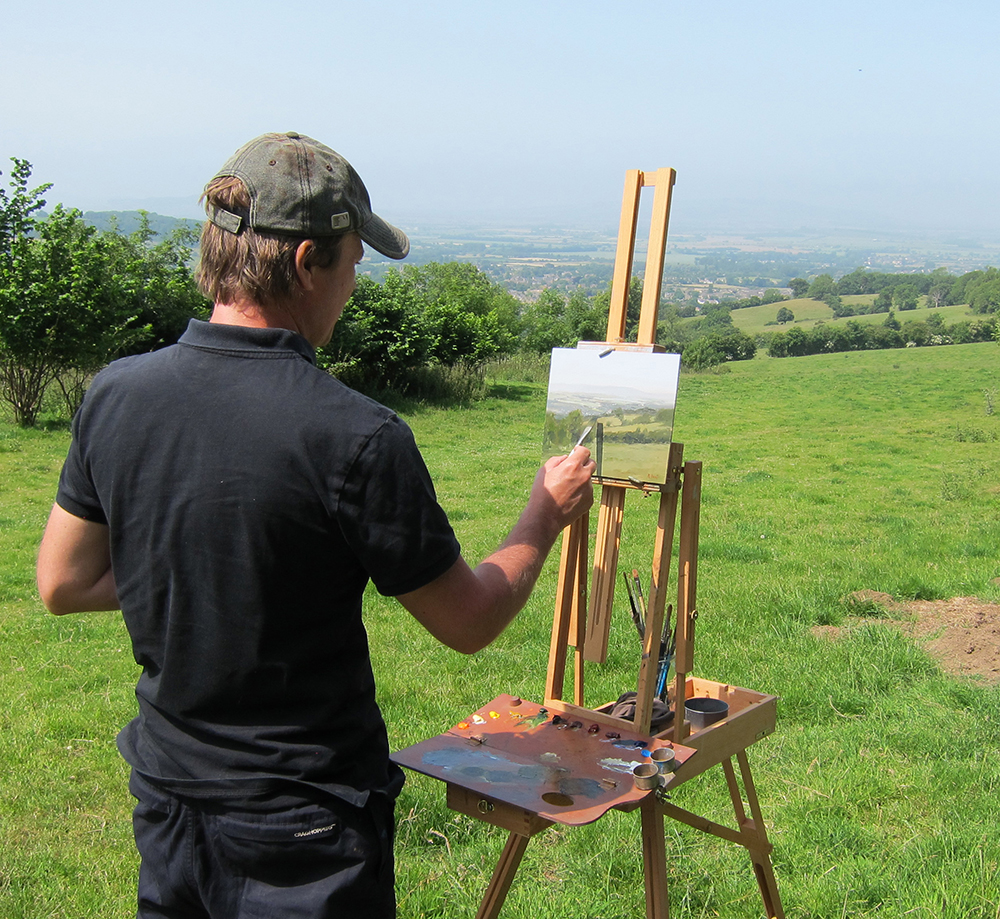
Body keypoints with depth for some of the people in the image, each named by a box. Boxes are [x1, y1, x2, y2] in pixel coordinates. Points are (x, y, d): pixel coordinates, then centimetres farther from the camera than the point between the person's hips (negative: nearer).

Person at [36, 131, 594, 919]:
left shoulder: (114, 396, -9)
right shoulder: (354, 438, -25)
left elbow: (63, 584, 5)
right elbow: (469, 622, -12)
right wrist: (548, 514, 4)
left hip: (167, 795, 5)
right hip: (303, 826, -5)